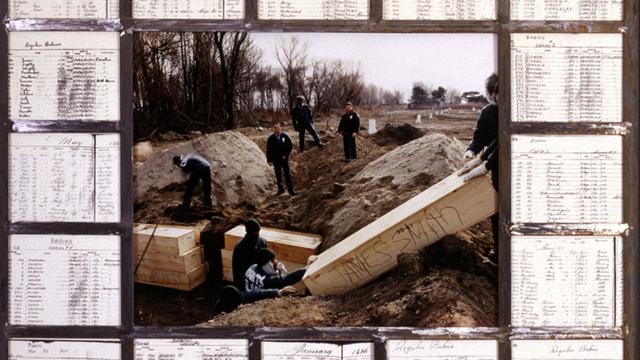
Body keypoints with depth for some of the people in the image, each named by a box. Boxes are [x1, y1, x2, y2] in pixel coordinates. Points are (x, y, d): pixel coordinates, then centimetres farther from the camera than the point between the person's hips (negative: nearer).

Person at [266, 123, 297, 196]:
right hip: (276, 160, 0)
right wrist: (269, 160, -2)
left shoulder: (285, 136, -1)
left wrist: (286, 155, -5)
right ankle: (280, 189, 17)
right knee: (278, 175, 7)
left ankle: (291, 190, 0)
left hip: (284, 158, 0)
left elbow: (290, 146, 4)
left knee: (288, 174, -2)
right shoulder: (271, 138, -1)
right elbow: (269, 150, 2)